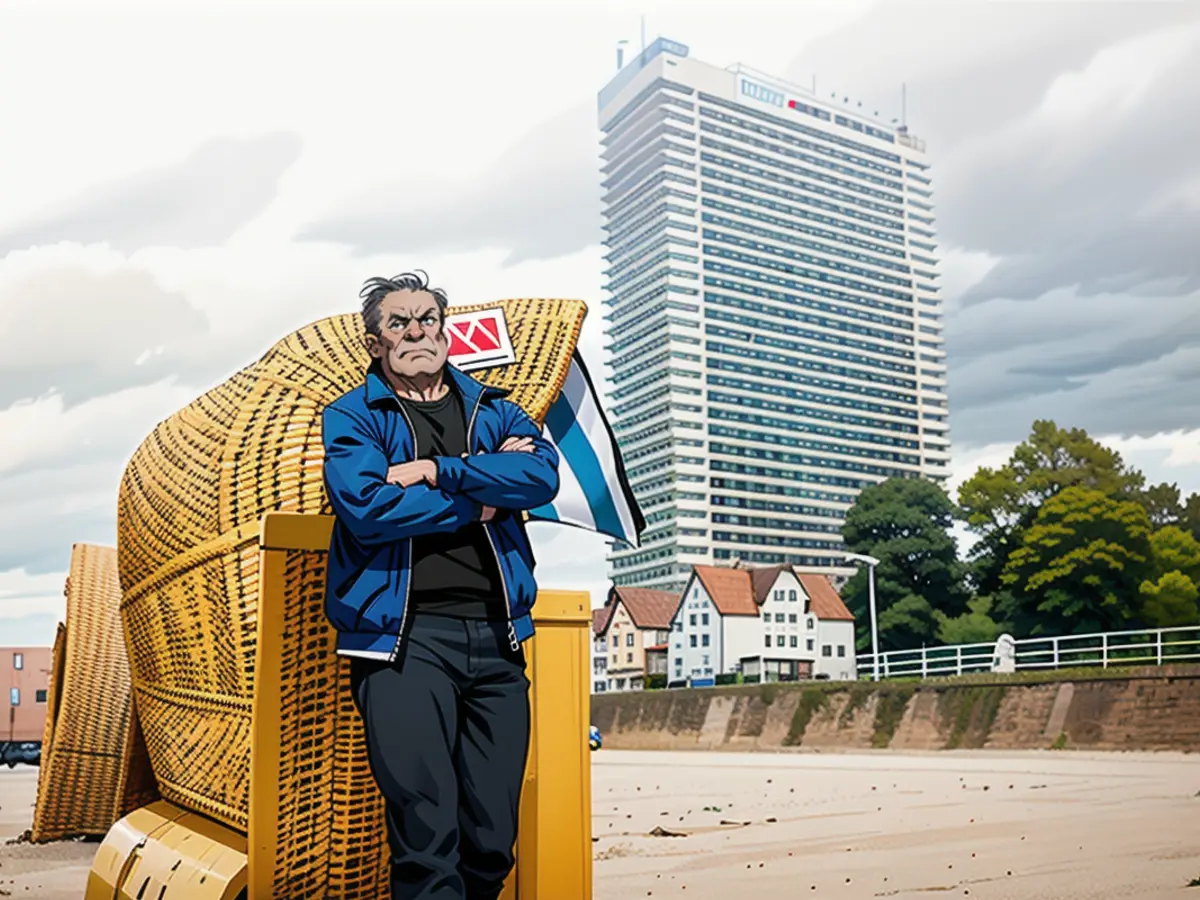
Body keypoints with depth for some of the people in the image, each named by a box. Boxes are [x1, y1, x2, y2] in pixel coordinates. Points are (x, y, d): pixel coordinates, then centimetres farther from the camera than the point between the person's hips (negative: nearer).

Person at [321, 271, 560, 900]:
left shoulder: (493, 410, 18)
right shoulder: (350, 417, 9)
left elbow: (544, 475, -3)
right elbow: (366, 508, -11)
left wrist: (436, 470, -10)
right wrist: (484, 494, -3)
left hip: (497, 635, 4)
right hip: (404, 635, -3)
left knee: (494, 837, 7)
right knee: (427, 836, -7)